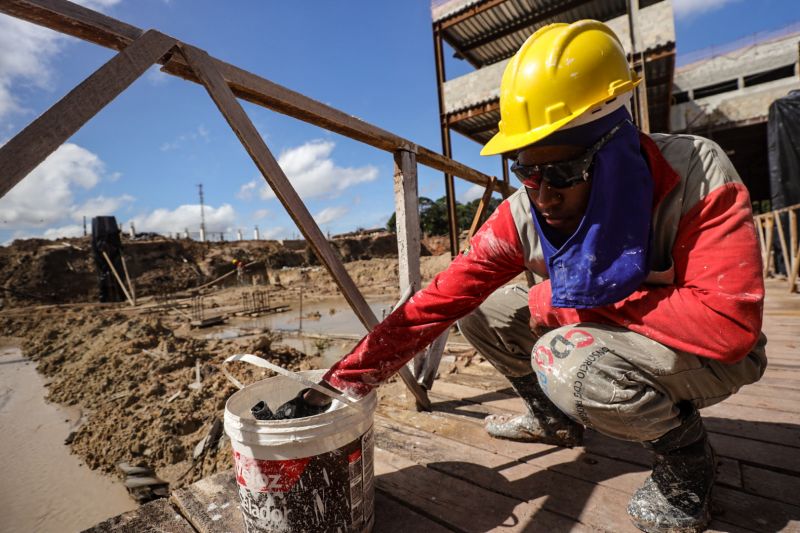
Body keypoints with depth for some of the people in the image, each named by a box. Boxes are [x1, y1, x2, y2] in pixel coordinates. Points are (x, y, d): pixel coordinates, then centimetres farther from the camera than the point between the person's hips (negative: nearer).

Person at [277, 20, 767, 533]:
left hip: (709, 353, -4)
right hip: (604, 334, 4)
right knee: (477, 308, -6)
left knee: (569, 361, -34)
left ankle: (687, 455, -1)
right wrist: (343, 382, -25)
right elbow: (438, 300, -22)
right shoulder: (520, 216, -19)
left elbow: (730, 322, -33)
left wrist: (566, 301, -28)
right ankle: (556, 417, 15)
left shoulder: (695, 175, -27)